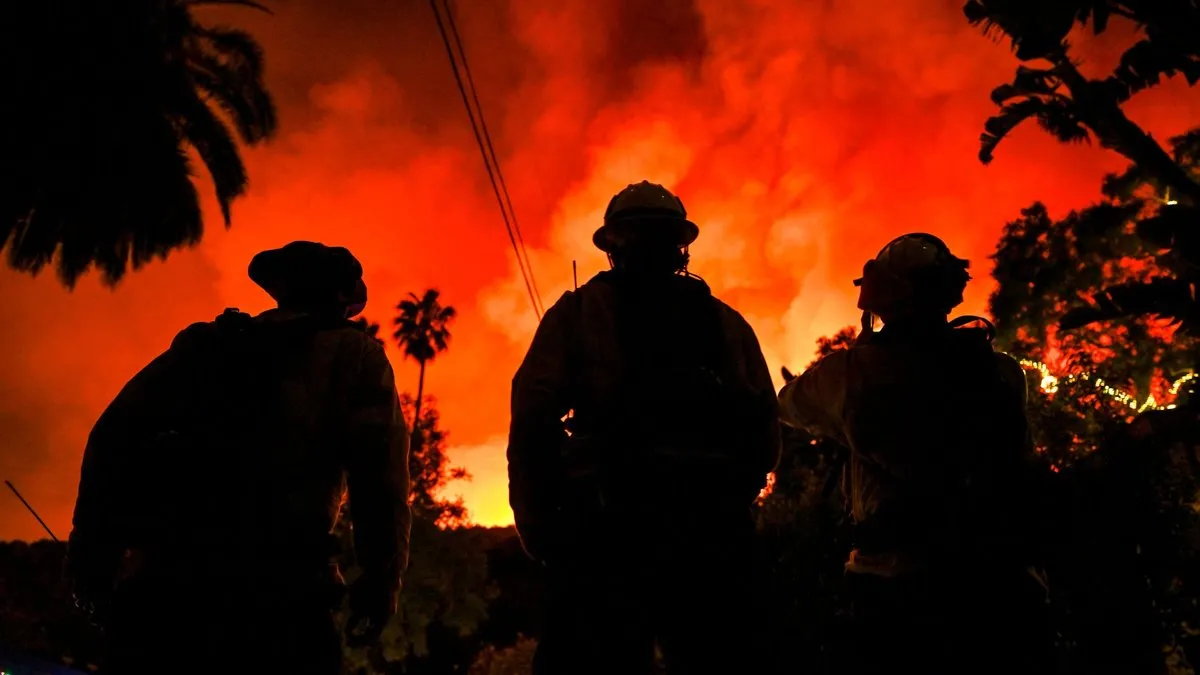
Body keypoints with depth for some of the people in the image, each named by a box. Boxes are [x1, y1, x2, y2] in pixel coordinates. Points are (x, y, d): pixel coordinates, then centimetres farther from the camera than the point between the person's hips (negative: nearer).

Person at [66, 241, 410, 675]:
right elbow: (378, 471, -5)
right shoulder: (352, 353, 12)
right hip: (275, 589, -4)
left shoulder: (207, 343, 24)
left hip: (162, 580, 5)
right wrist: (381, 581, -3)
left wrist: (93, 552, 13)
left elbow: (115, 436, 14)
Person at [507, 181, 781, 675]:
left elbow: (533, 422, -4)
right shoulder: (727, 322, 16)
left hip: (609, 522, -2)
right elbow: (764, 430, 10)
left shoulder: (579, 312, 7)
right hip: (712, 526, 3)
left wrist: (539, 525, 1)